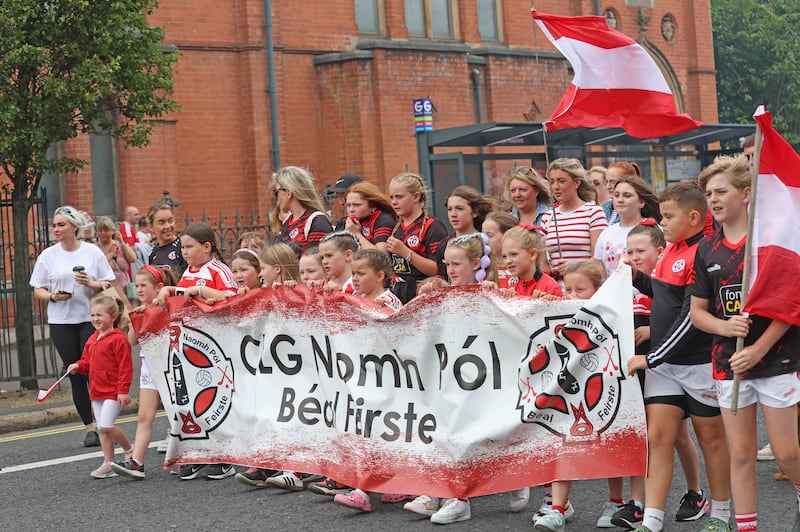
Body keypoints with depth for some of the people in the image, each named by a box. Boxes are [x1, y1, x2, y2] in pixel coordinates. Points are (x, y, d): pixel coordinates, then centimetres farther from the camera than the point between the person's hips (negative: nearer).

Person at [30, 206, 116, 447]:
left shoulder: (93, 252, 1)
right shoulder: (48, 256, 4)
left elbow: (109, 286, 3)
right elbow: (38, 290, 6)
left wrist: (90, 283, -16)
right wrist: (53, 296, -13)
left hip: (90, 319, -2)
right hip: (61, 322, 2)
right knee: (76, 377, 6)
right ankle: (89, 428, 15)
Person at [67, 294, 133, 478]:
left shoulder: (118, 339, -13)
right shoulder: (92, 340, 12)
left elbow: (125, 366, -15)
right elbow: (87, 361, 23)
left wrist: (123, 390, -18)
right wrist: (78, 366, 0)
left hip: (114, 392, -8)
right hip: (96, 392, 8)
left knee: (106, 426, -15)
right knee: (102, 429, 10)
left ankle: (129, 449, 8)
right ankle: (108, 463, 16)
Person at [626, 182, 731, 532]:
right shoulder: (672, 249, 8)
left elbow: (693, 317, -22)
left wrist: (651, 358, -18)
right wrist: (636, 277, 4)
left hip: (700, 364, -7)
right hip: (663, 362, 7)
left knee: (710, 437, 8)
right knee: (658, 437, 2)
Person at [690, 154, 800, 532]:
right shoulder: (707, 249, 7)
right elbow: (697, 311, 10)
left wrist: (759, 349, -15)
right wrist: (726, 327, -12)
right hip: (729, 363, 4)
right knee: (740, 453, 6)